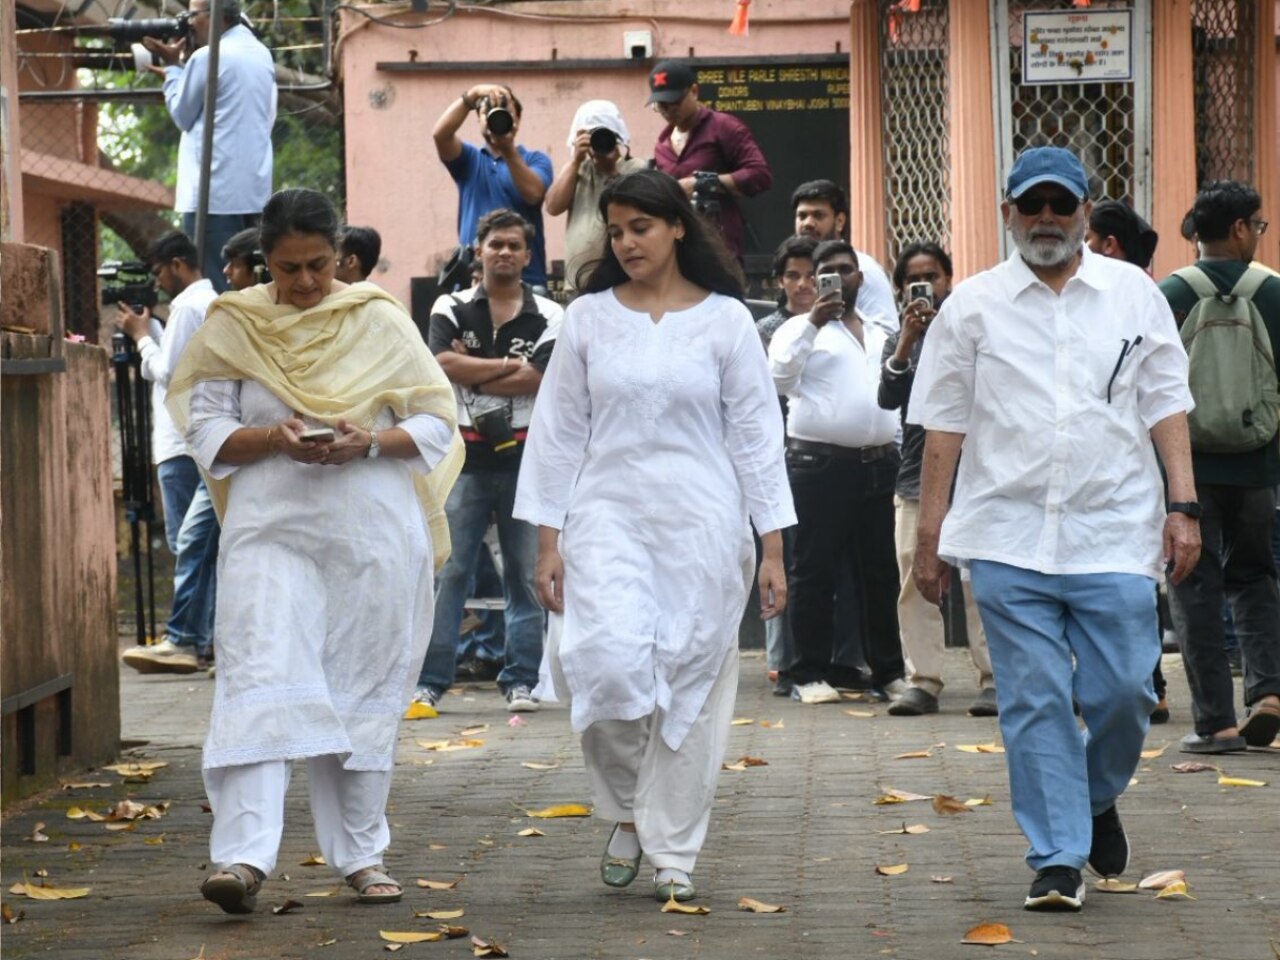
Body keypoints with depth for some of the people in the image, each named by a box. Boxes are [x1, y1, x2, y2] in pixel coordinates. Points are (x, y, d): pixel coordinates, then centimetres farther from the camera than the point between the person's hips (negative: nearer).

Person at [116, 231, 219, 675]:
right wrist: (150, 330, 14)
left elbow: (166, 370, -13)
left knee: (187, 542, -10)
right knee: (206, 541, 9)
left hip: (183, 443, -9)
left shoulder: (187, 307, -11)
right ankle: (208, 633, 9)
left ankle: (183, 640, -11)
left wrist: (142, 336, 1)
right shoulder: (214, 303, 17)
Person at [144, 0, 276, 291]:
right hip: (255, 190, 8)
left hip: (215, 192, -8)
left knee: (213, 287, -7)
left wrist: (172, 67, 14)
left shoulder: (208, 56, -10)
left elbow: (183, 115, 0)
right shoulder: (262, 55, 14)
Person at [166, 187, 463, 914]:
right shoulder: (232, 326, 5)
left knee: (366, 690, 6)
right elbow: (207, 429, 2)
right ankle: (245, 857, -20)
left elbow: (439, 420, 4)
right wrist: (273, 438, -16)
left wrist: (372, 442, -14)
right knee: (260, 682, -14)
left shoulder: (380, 321, 5)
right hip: (271, 525, -1)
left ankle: (362, 854, 19)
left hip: (375, 530, 1)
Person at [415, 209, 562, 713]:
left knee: (526, 573, 5)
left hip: (524, 455, 0)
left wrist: (472, 371, -7)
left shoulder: (548, 317, 5)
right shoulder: (450, 308, 8)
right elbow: (444, 364, -9)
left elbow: (536, 380, -9)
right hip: (465, 456, 0)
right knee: (449, 571, -2)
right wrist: (506, 365, -7)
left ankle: (521, 680, 12)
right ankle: (430, 680, 1)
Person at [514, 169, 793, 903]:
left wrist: (773, 548, 0)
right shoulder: (589, 318, 6)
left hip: (702, 525, 0)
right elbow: (559, 433, 8)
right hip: (608, 518, 0)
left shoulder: (726, 319, 3)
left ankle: (674, 853, 13)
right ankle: (626, 814, 7)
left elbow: (757, 435, 4)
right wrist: (549, 540, 2)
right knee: (609, 662, -18)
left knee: (692, 687, 1)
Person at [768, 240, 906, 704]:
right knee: (815, 570, -3)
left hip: (878, 463, 5)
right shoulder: (801, 329, 3)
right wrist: (814, 322, -24)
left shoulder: (880, 335, 20)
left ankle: (889, 670, 12)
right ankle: (809, 672, -1)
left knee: (880, 570, 7)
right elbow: (780, 375, -15)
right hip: (820, 463, -5)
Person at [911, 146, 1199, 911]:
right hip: (1009, 537, 0)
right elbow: (944, 426, 7)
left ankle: (1097, 799, 28)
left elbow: (1166, 406, 9)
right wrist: (930, 534, 5)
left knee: (1124, 691, -2)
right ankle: (1059, 859, 5)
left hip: (1114, 534, 1)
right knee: (1035, 704, -2)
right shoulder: (974, 305, 6)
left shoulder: (1134, 295, 9)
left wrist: (1182, 506, 0)